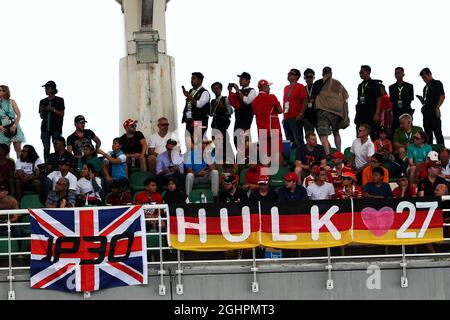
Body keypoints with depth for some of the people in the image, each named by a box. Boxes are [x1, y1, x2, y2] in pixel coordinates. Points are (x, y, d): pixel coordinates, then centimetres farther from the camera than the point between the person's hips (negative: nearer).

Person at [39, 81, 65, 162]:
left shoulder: (59, 100, 3)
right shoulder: (43, 102, 13)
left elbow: (62, 114, -1)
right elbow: (41, 117, 16)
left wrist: (53, 109, -12)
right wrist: (42, 110, -4)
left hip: (56, 128, -3)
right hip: (45, 128, 3)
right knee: (46, 148, -1)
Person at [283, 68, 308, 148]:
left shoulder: (300, 87, -2)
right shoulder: (286, 88, 19)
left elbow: (305, 100, -7)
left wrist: (300, 115, -13)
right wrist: (284, 116, 15)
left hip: (296, 119, -7)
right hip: (286, 119, 7)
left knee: (299, 142, -10)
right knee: (290, 142, 7)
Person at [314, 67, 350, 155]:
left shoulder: (317, 84, 7)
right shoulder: (338, 84, 8)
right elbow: (345, 97, 10)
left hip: (322, 110, -2)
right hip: (336, 111, 2)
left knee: (323, 135, -7)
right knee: (336, 132, 21)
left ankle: (327, 154, -22)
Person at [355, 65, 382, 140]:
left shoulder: (374, 84, -1)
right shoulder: (360, 85, 18)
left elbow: (379, 99, -7)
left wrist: (377, 113, -15)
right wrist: (357, 115, 15)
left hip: (371, 114, -7)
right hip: (361, 114, 7)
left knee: (374, 136, -9)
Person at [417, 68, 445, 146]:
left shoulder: (437, 84, 0)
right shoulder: (426, 87, 21)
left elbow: (442, 96, -9)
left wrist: (437, 107, -17)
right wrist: (421, 99, 3)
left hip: (434, 112, -8)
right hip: (426, 112, 8)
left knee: (437, 133, -9)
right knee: (428, 134, 8)